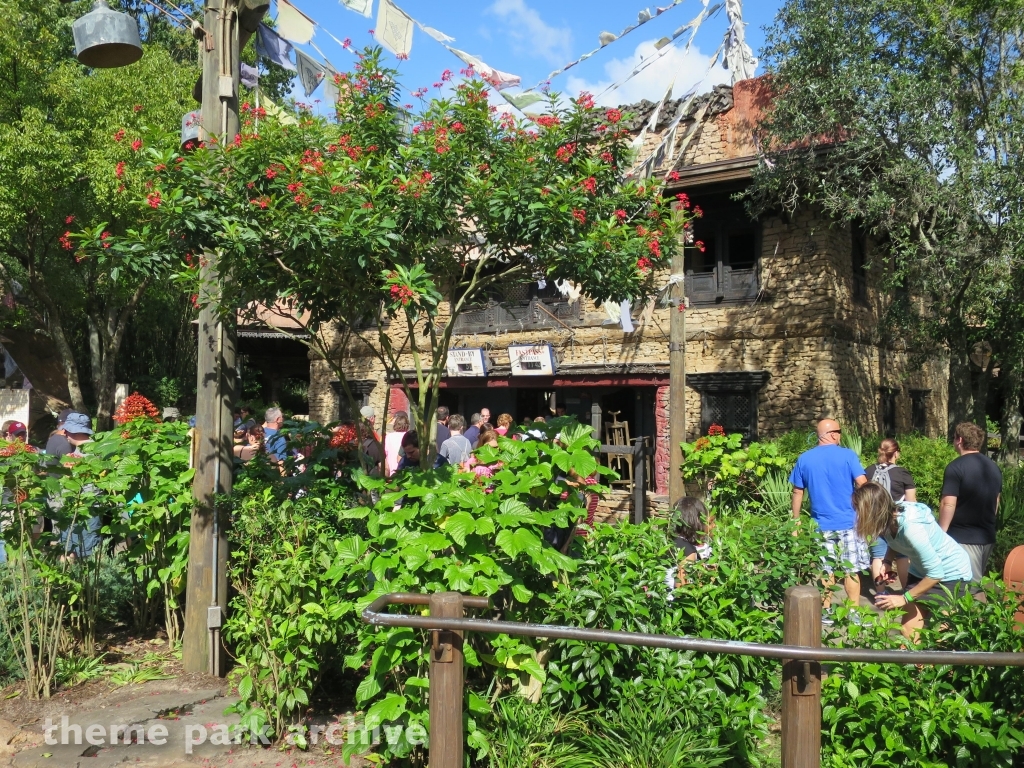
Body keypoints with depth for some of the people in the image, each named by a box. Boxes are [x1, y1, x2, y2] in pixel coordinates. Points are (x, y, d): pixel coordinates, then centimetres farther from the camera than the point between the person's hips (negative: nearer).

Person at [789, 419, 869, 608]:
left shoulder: (804, 459, 2)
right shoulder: (848, 455, -7)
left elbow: (797, 492, 6)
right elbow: (862, 484, -11)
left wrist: (796, 520, 14)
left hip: (821, 524, 3)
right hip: (849, 522, -2)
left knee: (825, 571, 10)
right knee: (852, 570, 7)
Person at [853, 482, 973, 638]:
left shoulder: (911, 527, -37)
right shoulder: (889, 518, -15)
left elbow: (936, 573, -32)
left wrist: (905, 598, -25)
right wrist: (887, 562, -10)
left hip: (951, 573, -7)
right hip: (921, 569, 7)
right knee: (909, 631, 6)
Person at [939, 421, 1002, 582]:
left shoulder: (956, 467, -15)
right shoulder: (994, 467, 9)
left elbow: (948, 504, -20)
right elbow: (995, 502, 19)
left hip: (963, 538, -8)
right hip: (987, 537, 8)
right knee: (977, 583, 18)